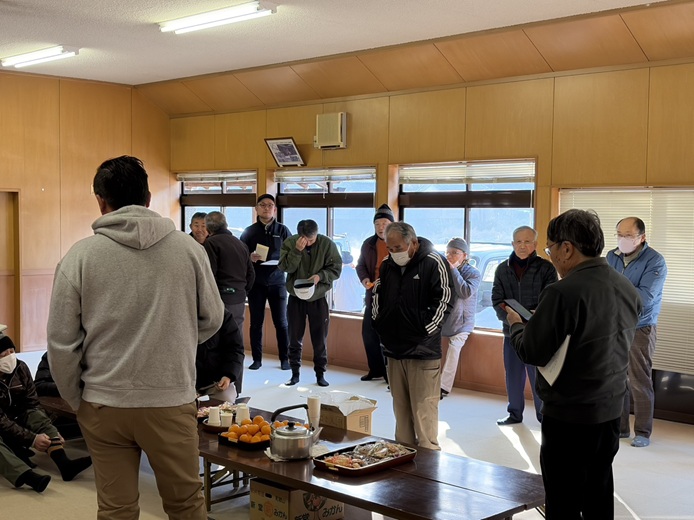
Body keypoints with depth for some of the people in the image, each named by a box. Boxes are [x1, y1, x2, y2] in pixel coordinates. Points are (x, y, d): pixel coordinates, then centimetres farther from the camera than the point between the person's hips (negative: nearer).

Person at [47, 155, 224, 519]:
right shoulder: (188, 249, -4)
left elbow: (61, 341, -4)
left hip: (103, 404, 0)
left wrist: (76, 400, 9)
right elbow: (212, 318, 6)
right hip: (171, 401, 0)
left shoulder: (80, 255, -6)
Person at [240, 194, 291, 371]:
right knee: (256, 322, 5)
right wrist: (250, 258, -16)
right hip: (256, 283, 1)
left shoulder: (282, 230, 5)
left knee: (281, 322, 2)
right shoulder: (249, 231, 7)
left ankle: (285, 358, 9)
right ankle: (257, 359, 11)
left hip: (277, 282, -1)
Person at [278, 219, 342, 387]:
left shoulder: (327, 244, -10)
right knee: (295, 338, 8)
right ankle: (295, 373, 20)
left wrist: (320, 276, -24)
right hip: (296, 297, 1)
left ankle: (320, 373, 18)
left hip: (318, 297, -1)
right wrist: (297, 251, -27)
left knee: (320, 339, 6)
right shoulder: (290, 242, -8)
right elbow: (284, 267, -15)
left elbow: (336, 268, -8)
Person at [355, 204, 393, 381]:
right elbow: (360, 265, 16)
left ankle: (390, 372, 11)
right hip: (373, 296, 6)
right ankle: (376, 369, 26)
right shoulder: (368, 244, 9)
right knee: (368, 333, 11)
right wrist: (364, 279, -3)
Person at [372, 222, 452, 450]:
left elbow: (444, 302, -12)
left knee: (424, 410, -6)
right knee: (401, 408, 13)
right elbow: (377, 295, 23)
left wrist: (424, 332, -12)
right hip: (393, 349, 6)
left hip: (423, 351, -6)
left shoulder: (434, 263, -10)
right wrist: (379, 324, 11)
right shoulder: (387, 265, 9)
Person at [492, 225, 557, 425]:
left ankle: (544, 414, 14)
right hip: (511, 330, 3)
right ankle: (515, 413, 26)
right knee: (513, 375, 12)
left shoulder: (546, 268, -3)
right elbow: (497, 301, 2)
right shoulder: (502, 269, 7)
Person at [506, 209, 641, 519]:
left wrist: (515, 324, 1)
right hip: (611, 409, 8)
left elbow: (531, 353, -19)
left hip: (569, 414, -7)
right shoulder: (628, 289, 3)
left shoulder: (563, 293, -23)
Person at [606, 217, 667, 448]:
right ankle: (618, 427, 21)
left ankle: (643, 432, 10)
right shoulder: (612, 257, 5)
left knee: (639, 383, -1)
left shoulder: (654, 261, -12)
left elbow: (645, 297, -22)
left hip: (639, 329, -5)